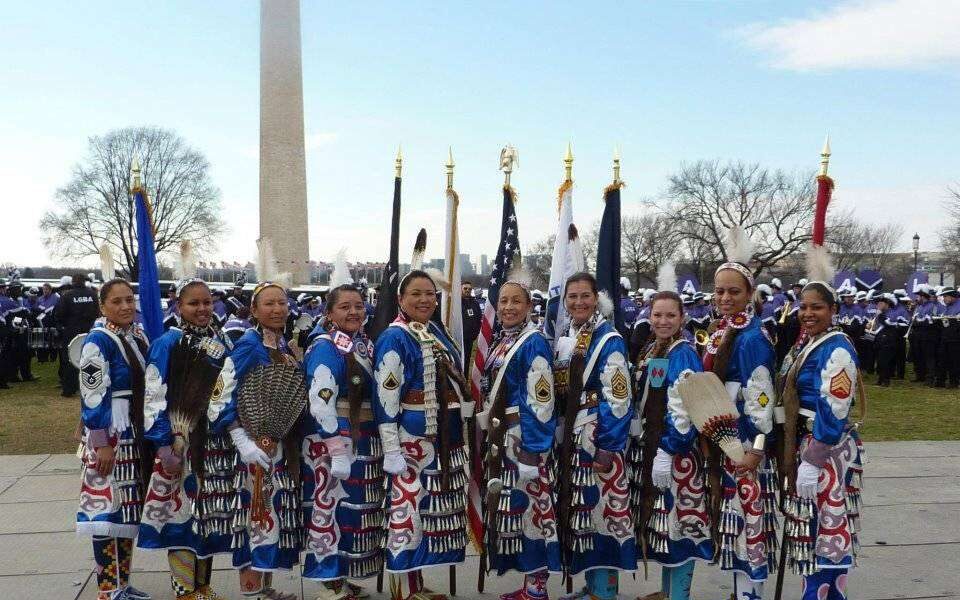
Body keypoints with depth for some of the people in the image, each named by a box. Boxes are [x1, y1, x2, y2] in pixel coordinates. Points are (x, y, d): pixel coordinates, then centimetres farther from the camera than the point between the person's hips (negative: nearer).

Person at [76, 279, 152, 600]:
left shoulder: (139, 337, 10)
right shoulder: (98, 341, -12)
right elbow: (92, 397, -17)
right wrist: (102, 445, -20)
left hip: (137, 435, 8)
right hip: (108, 436, -8)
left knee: (128, 508, 13)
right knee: (108, 509, -3)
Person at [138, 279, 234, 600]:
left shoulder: (223, 342, 10)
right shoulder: (167, 344, -7)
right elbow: (154, 398, -11)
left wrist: (235, 438, 11)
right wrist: (164, 446, -17)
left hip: (218, 441, 6)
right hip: (181, 442, -5)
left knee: (211, 513, 11)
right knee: (182, 511, -1)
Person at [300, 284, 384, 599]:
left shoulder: (364, 345, 11)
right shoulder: (325, 348, -14)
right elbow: (321, 404, -22)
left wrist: (376, 443, 17)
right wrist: (338, 450, -26)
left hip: (363, 442, 9)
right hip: (334, 442, -9)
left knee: (355, 509, 15)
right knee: (334, 508, -2)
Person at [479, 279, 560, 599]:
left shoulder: (533, 343, -13)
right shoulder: (499, 341, 13)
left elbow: (540, 403, -19)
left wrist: (532, 451, -23)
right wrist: (491, 438, 18)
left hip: (524, 439, -9)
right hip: (501, 438, 9)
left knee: (529, 507, -4)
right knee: (511, 507, 12)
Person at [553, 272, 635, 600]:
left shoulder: (609, 341, -10)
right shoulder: (563, 339, 13)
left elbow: (618, 399, -15)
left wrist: (608, 447, -20)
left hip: (597, 440, -7)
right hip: (568, 440, 8)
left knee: (601, 509, -4)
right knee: (579, 511, 11)